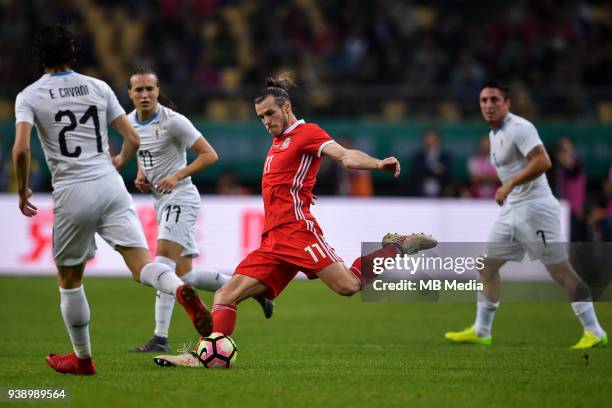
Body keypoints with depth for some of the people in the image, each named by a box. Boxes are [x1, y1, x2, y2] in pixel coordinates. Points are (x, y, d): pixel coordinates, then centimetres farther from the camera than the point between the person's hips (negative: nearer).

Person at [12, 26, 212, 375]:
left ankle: (83, 359, 24)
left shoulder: (29, 96, 2)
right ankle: (180, 290, -39)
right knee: (142, 265, -6)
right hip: (110, 185, 2)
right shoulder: (98, 88, 10)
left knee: (69, 280, 15)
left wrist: (24, 191, 3)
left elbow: (21, 149, -12)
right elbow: (133, 139, 10)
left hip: (72, 193, -2)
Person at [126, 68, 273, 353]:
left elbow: (209, 155, -12)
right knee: (184, 276, 7)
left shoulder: (173, 121, -14)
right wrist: (140, 176, 7)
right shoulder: (131, 121, 8)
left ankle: (160, 338, -24)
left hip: (180, 198, -8)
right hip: (161, 201, 8)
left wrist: (177, 176, -22)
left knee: (164, 264, -21)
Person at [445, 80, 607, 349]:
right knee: (487, 266, 10)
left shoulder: (519, 128, -13)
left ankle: (594, 332, -5)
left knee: (561, 271, -9)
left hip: (534, 208, -10)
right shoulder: (494, 134, 16)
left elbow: (543, 162, -25)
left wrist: (509, 185, -25)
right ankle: (481, 332, 18)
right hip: (511, 210, 10)